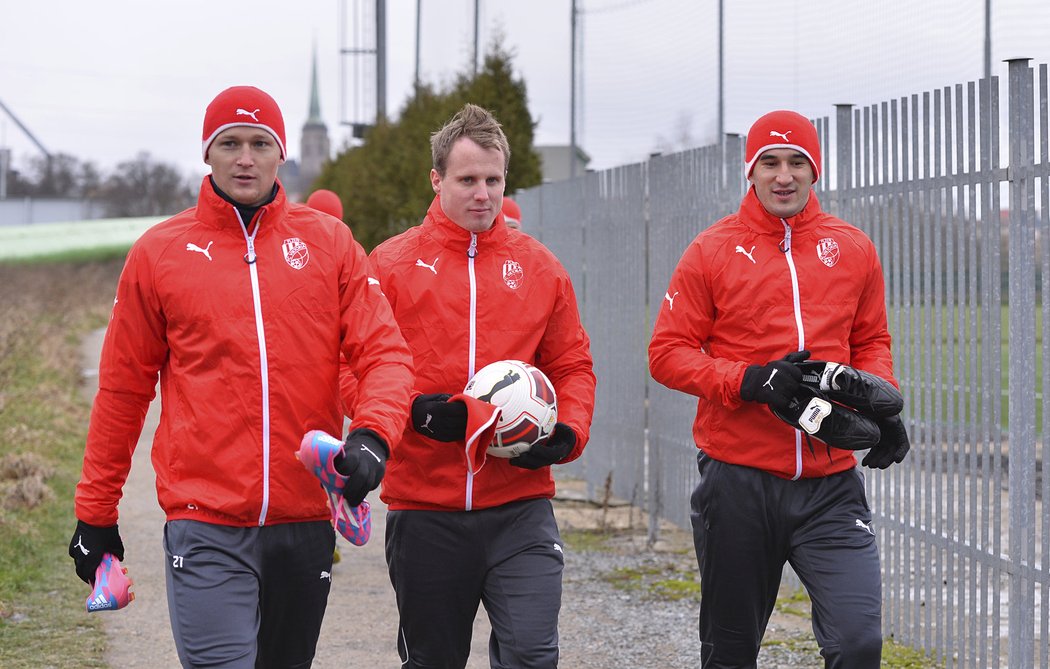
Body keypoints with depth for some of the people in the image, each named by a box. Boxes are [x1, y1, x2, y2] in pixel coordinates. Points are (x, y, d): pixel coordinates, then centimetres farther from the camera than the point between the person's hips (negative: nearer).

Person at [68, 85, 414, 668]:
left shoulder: (329, 243, 7)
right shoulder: (159, 252, 4)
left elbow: (384, 352, 2)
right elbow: (123, 389, 8)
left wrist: (371, 435, -18)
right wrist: (95, 513, 9)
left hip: (306, 521, 3)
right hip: (206, 525, -2)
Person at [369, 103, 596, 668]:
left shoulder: (539, 267, 9)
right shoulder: (391, 265, 2)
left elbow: (572, 367, 12)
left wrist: (566, 434, -6)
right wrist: (414, 410, -17)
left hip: (520, 503, 1)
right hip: (422, 504, 0)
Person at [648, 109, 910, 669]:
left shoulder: (853, 249, 7)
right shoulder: (712, 251, 0)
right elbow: (667, 353, -2)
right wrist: (749, 381, -17)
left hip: (830, 482, 1)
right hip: (738, 480, -1)